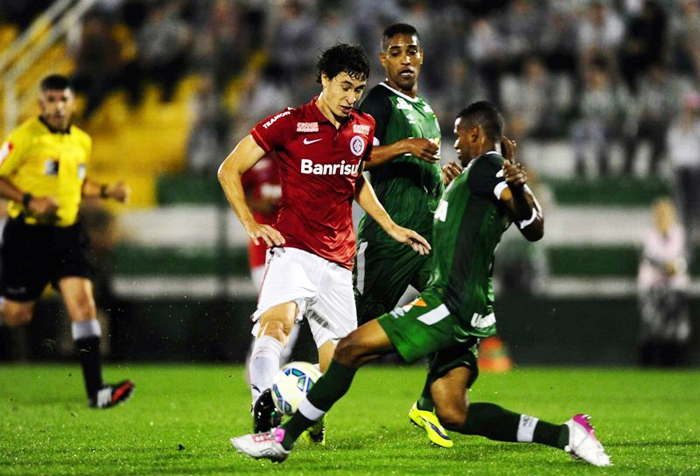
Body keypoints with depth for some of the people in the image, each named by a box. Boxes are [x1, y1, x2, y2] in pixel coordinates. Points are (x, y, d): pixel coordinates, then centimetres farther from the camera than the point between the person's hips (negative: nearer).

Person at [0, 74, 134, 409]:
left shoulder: (82, 142, 10)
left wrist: (107, 191, 9)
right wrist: (30, 201, -20)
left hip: (67, 232, 4)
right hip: (27, 234, -4)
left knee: (83, 303, -11)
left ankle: (95, 390, -15)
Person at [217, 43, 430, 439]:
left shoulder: (364, 128, 11)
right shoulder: (289, 124, -5)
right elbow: (229, 170, -1)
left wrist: (390, 225, 24)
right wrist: (251, 224, -10)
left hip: (339, 262, 5)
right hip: (294, 250, -5)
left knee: (337, 360, 5)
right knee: (278, 322, -33)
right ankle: (264, 406, -46)